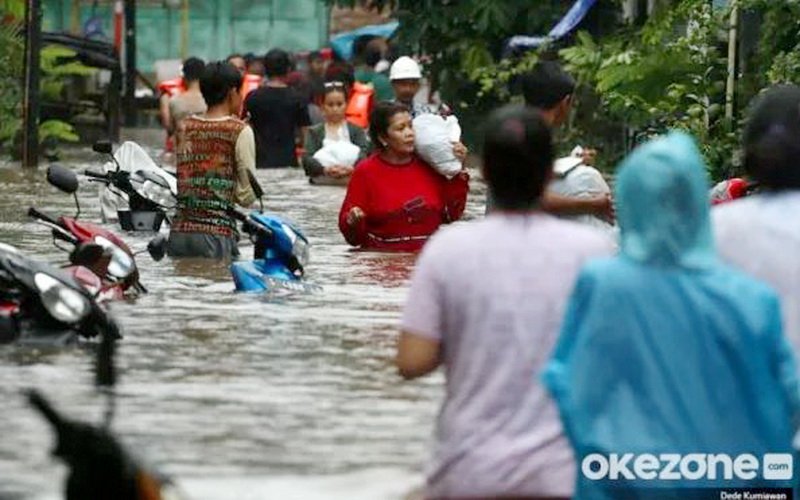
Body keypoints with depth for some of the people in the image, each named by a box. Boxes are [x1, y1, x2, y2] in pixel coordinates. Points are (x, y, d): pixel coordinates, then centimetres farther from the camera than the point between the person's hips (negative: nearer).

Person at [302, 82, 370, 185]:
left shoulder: (356, 131, 13)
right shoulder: (314, 132, 14)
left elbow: (363, 153, -4)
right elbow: (307, 159, -3)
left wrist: (352, 168, -28)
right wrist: (324, 169, -25)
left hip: (350, 184, 0)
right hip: (321, 185, 0)